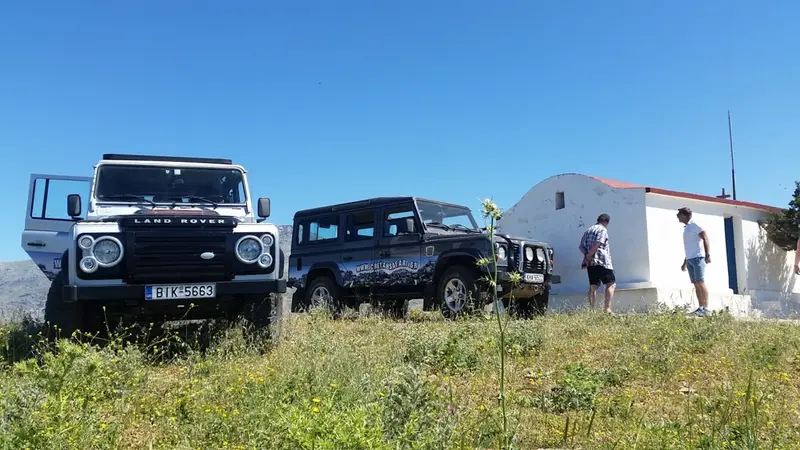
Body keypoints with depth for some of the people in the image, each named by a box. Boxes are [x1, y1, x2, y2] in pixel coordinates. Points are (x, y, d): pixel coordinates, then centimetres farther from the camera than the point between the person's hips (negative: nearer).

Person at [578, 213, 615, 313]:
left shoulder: (588, 231, 20)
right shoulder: (603, 230, -3)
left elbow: (581, 246, 14)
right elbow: (597, 245, -16)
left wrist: (587, 255, 1)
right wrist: (588, 258, -14)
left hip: (590, 263, 7)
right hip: (602, 262, -7)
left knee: (593, 286, 7)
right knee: (611, 284, -3)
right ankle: (607, 308, -14)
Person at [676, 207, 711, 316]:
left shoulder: (695, 225, -2)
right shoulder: (686, 228, 22)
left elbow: (706, 238, -11)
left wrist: (708, 255, -23)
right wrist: (685, 262, 26)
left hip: (698, 258, -8)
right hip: (690, 259, 8)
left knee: (700, 283, -12)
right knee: (696, 284, 4)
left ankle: (705, 308, -13)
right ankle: (700, 307, 3)